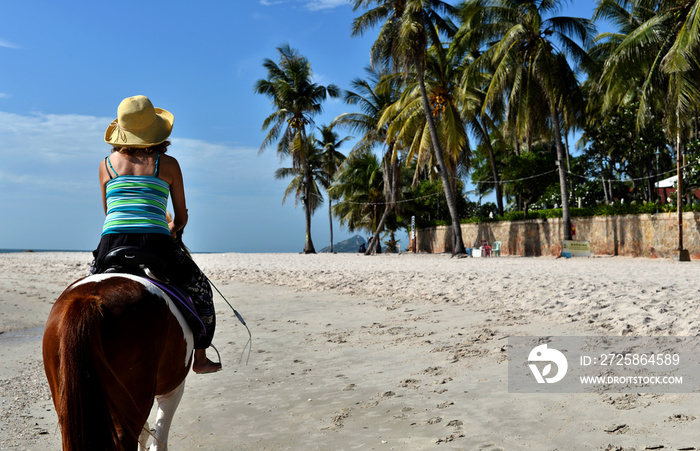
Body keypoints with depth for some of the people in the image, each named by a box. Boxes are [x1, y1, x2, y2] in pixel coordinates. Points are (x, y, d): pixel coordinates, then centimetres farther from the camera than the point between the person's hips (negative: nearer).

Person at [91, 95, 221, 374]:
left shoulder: (106, 164, 12)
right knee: (199, 288, 24)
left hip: (111, 245, 2)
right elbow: (182, 218, 12)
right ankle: (200, 357, 26)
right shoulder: (168, 164, 6)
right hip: (156, 245, -2)